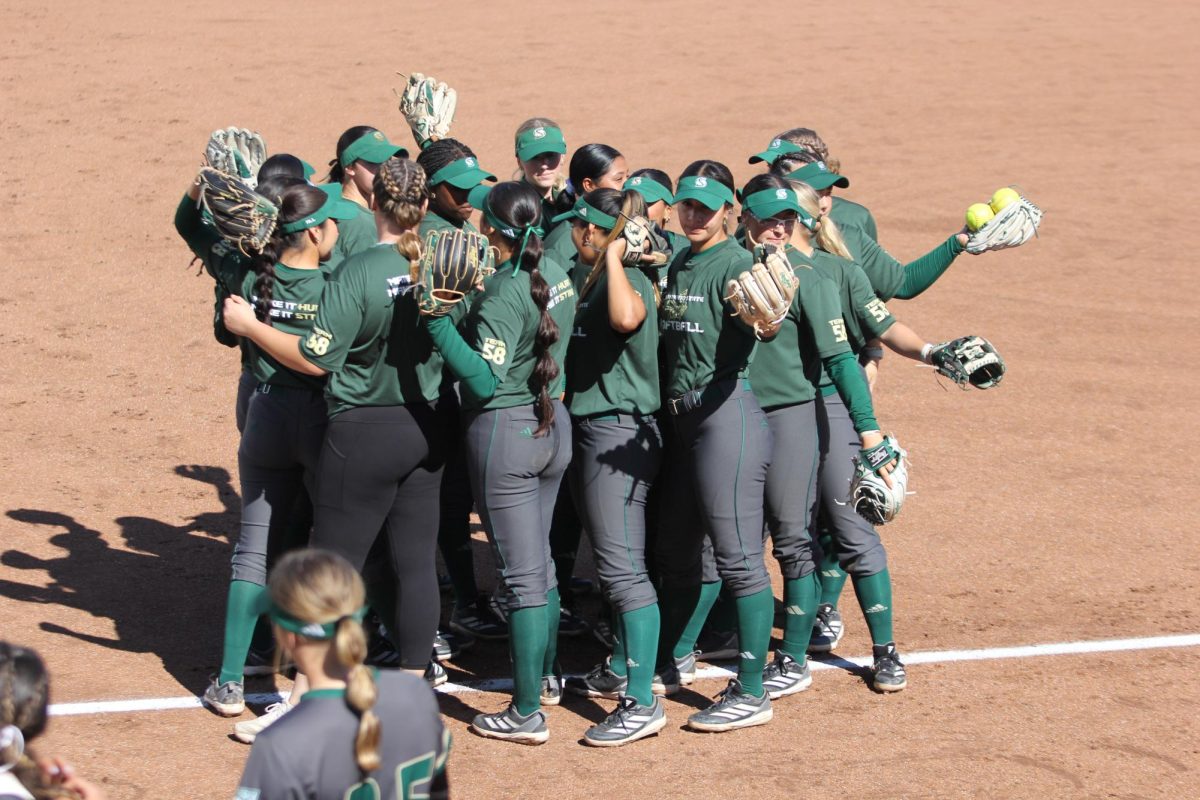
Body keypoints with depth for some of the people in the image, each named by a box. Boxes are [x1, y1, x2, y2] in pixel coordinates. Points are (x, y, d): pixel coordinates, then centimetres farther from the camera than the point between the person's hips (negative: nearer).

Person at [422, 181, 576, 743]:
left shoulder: (503, 293, -21)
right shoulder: (555, 275, 3)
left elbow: (484, 380, -25)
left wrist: (438, 323, -27)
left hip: (504, 430, -8)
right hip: (552, 422, 8)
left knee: (520, 574, -4)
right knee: (540, 562, 23)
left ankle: (527, 713, 1)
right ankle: (545, 676, 37)